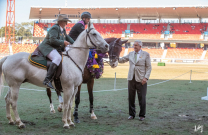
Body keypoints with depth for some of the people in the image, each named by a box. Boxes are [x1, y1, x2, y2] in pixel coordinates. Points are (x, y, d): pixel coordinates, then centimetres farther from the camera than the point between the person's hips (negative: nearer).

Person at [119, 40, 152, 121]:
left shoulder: (146, 54, 0)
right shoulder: (130, 54, 11)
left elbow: (149, 67, -3)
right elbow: (122, 60, 16)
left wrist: (146, 78, -13)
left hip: (141, 80, -4)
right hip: (131, 79, 4)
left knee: (142, 98, 1)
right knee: (131, 98, 7)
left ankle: (142, 115, 12)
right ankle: (131, 114, 17)